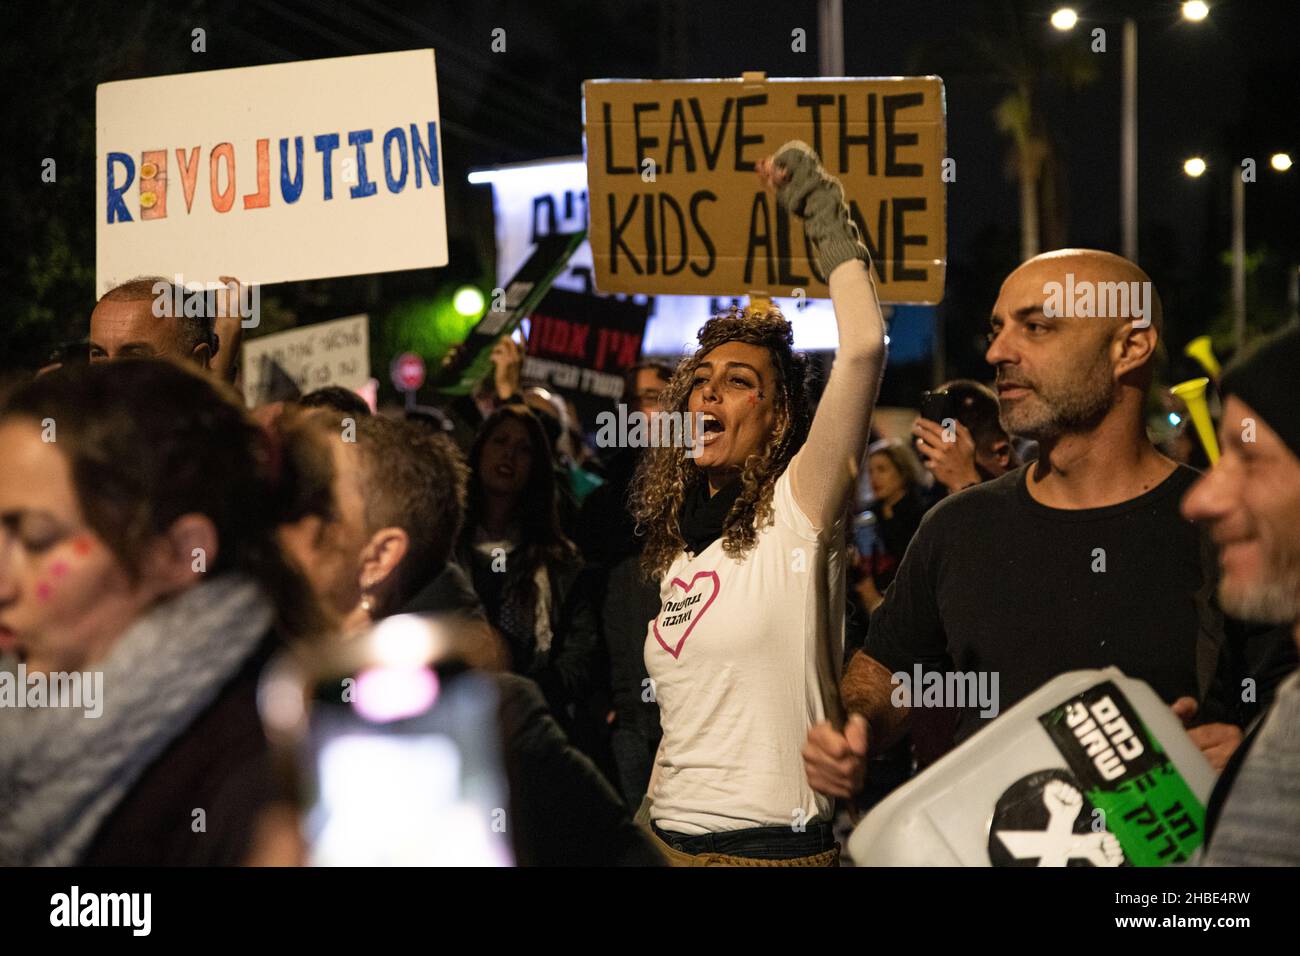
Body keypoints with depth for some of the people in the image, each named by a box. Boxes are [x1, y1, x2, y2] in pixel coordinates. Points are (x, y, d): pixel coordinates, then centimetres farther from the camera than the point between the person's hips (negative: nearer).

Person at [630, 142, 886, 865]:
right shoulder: (679, 545, 13)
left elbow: (863, 349, -22)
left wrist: (827, 216, -13)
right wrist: (646, 829, 15)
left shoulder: (797, 509, -7)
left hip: (775, 845, -6)